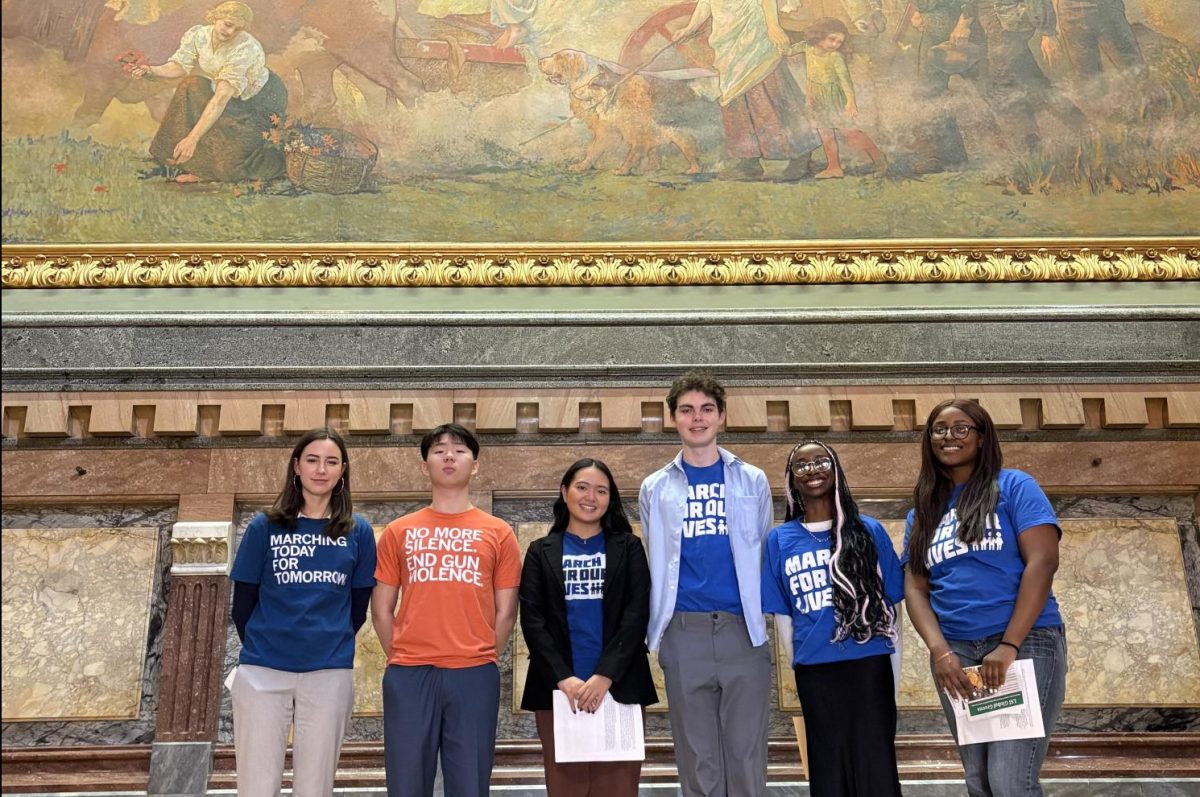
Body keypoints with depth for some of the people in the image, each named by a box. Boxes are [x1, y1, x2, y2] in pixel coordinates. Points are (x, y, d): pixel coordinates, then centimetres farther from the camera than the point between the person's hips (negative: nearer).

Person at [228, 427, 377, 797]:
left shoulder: (358, 532, 4)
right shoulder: (264, 527, 2)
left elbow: (358, 607, 9)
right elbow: (242, 603, 6)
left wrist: (331, 645, 8)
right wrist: (263, 646, 9)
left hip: (330, 675, 1)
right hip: (262, 672, -1)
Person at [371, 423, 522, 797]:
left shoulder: (498, 533, 7)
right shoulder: (398, 532, 8)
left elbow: (505, 612, 8)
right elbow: (382, 610, 10)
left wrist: (481, 661, 5)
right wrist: (404, 660, 7)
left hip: (474, 675, 0)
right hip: (408, 675, 1)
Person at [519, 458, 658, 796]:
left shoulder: (628, 548, 10)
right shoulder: (541, 552, 11)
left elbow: (637, 614, -1)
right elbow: (532, 620, 2)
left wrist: (605, 675, -13)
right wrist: (562, 678, -12)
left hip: (618, 686, 0)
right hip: (557, 689, 0)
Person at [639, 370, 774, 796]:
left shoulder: (752, 481, 9)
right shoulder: (655, 489, 10)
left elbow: (762, 555, 12)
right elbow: (656, 565, 14)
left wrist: (763, 620, 7)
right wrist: (657, 628, 8)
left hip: (744, 630, 0)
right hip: (684, 633, 1)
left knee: (746, 757, 2)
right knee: (697, 761, 6)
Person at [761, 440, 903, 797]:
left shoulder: (869, 530, 3)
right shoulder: (779, 539, 4)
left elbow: (890, 606, 5)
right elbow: (782, 615, 9)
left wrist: (894, 674, 3)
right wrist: (800, 667, 7)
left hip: (870, 666, -1)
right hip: (815, 673, 1)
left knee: (877, 767, 2)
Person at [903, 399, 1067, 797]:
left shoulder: (1014, 487, 1)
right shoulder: (922, 512, 14)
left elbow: (1042, 561, -10)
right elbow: (915, 588, 8)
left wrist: (1009, 645, -17)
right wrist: (940, 651, -10)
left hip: (1025, 642, -5)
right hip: (955, 652, 5)